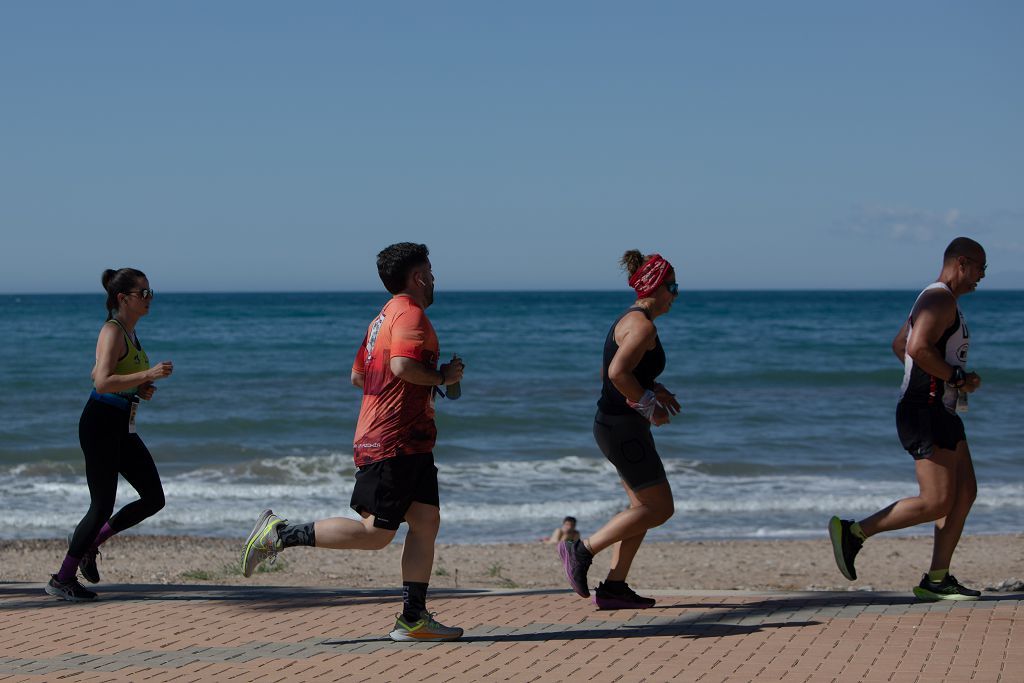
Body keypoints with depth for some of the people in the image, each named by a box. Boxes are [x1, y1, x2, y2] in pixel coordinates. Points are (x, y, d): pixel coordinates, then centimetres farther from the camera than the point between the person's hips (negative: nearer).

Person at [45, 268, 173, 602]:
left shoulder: (129, 333, 14)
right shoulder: (112, 332, -15)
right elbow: (102, 383, -25)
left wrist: (141, 389, 9)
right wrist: (148, 375, -29)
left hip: (122, 427, 9)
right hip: (101, 424, -9)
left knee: (154, 499, 7)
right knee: (102, 506, -5)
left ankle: (89, 540, 21)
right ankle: (63, 579, 8)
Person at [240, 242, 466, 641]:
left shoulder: (385, 317, 19)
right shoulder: (411, 314, -12)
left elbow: (358, 376, 24)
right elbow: (402, 365, -29)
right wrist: (441, 376, -12)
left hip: (410, 443, 11)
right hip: (394, 441, -11)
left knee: (426, 521, 5)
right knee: (375, 533, -9)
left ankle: (413, 619, 4)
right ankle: (280, 534, -5)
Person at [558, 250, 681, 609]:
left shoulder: (629, 321, 14)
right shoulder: (643, 325, -17)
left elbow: (607, 372, 23)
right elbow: (618, 373, -28)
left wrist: (653, 389, 15)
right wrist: (649, 406, -17)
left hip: (615, 422, 10)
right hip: (624, 427, -10)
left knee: (645, 506, 13)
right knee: (659, 509, -4)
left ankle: (614, 587, 11)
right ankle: (583, 550, -3)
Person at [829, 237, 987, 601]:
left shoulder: (935, 300, 20)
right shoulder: (940, 299, -14)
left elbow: (900, 345, 30)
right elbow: (919, 348, -28)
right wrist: (959, 378, -17)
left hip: (940, 413, 11)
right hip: (925, 411, -11)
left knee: (965, 492, 7)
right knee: (937, 502, -13)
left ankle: (937, 579, 7)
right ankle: (853, 532, -7)